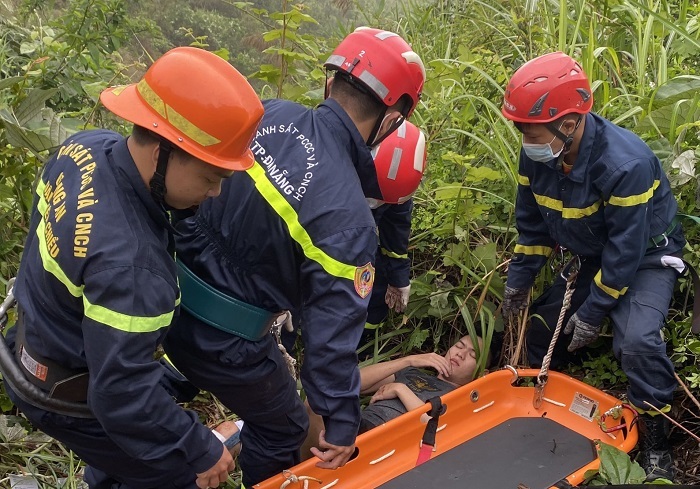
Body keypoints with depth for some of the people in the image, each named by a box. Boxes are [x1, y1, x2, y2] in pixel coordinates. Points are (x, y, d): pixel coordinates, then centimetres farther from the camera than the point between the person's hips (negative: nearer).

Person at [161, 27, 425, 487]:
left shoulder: (269, 114, -9)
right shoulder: (347, 217, -26)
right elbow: (334, 330, -21)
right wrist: (342, 422, -9)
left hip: (171, 298, 7)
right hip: (222, 338, -6)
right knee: (281, 432, 22)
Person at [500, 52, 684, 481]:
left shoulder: (626, 163, -36)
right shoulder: (537, 155, -16)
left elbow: (625, 249, -28)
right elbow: (533, 225, -1)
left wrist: (593, 312, -22)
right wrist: (518, 281, 1)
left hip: (645, 257, -7)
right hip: (591, 256, 7)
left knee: (637, 340, -28)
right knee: (543, 325, 10)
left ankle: (656, 442, -6)